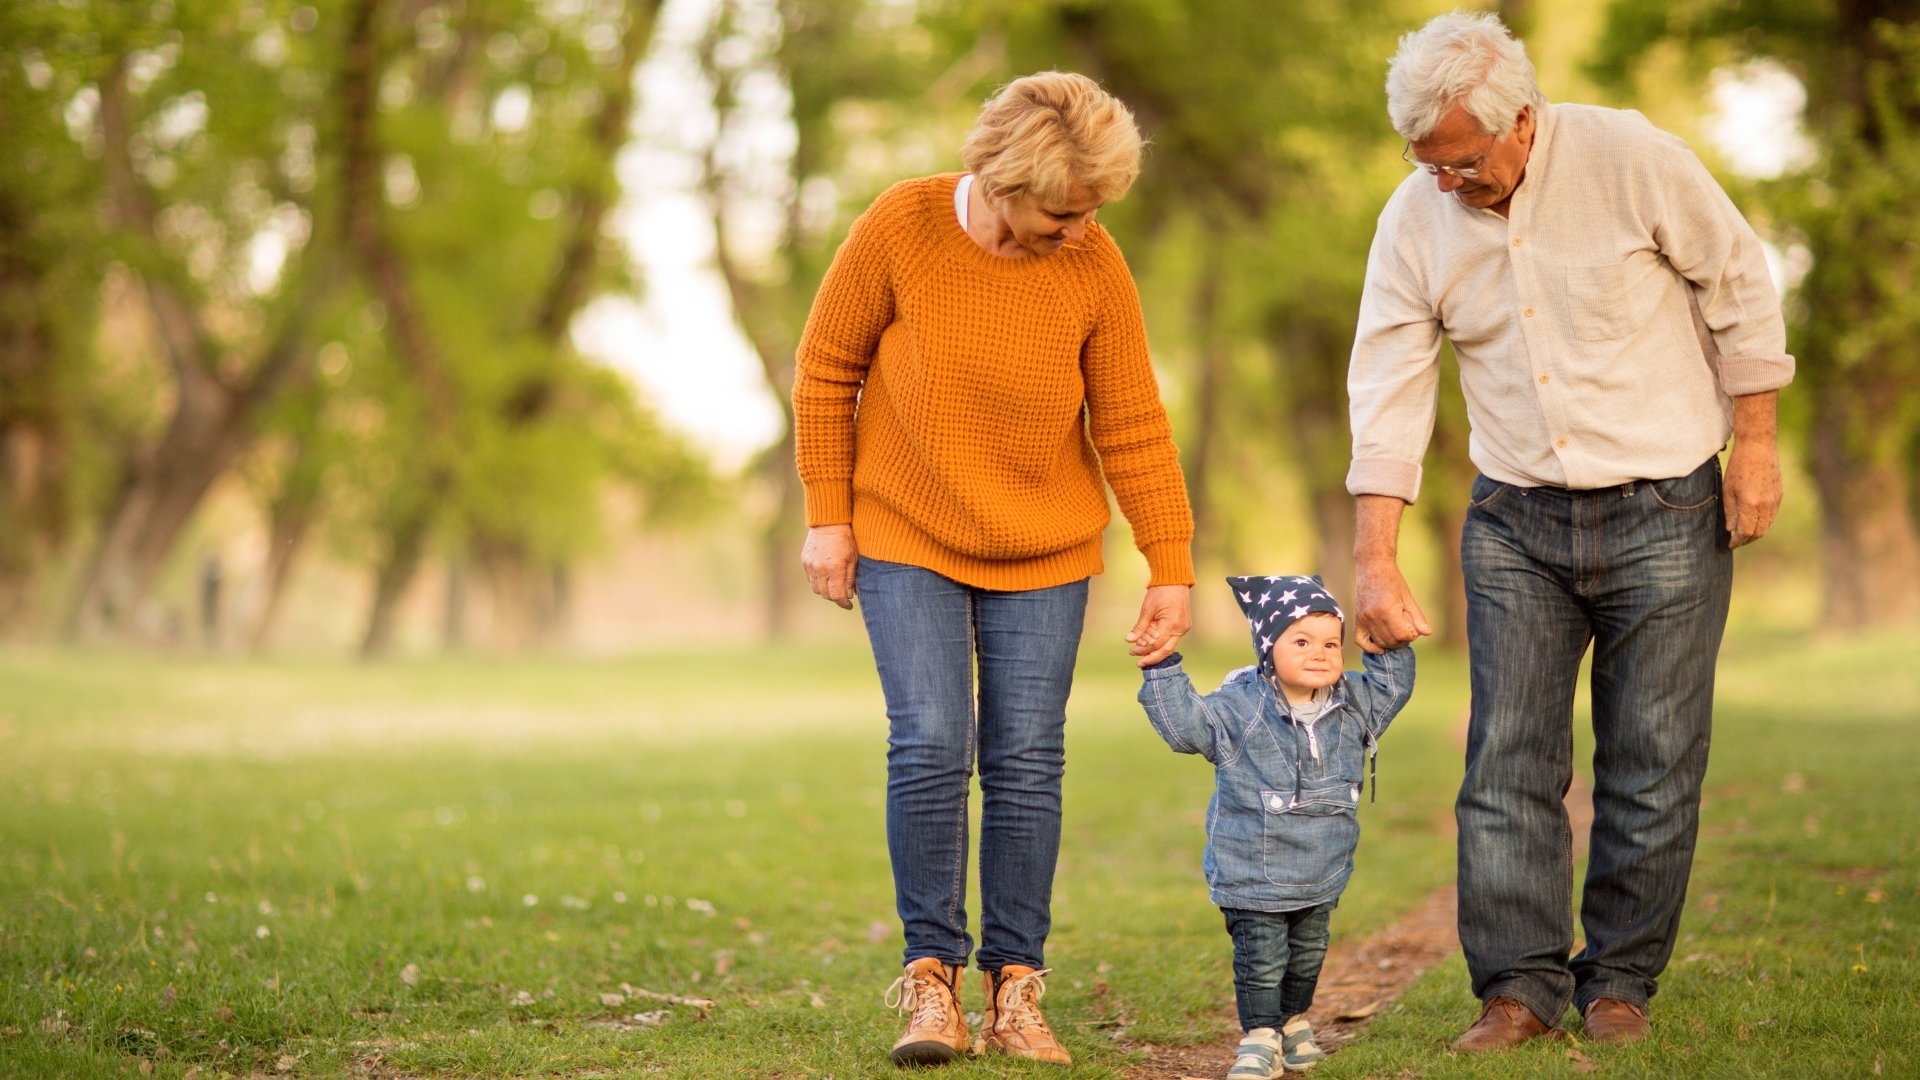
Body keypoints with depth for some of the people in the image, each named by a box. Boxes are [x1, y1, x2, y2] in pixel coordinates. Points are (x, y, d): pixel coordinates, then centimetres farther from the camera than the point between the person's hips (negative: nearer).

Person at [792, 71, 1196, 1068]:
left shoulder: (1094, 266, -10)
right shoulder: (899, 228, -15)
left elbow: (1132, 425, -3)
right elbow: (825, 369, -3)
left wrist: (1171, 569, -5)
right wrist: (828, 516, -3)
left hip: (1043, 553, 2)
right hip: (906, 541, -1)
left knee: (1027, 762, -1)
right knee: (930, 745, -13)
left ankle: (1014, 987, 8)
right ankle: (930, 976, -1)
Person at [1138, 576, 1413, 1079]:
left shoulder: (1353, 706, 0)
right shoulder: (1238, 709, -13)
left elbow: (1393, 686, 14)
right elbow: (1182, 722, -10)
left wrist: (1389, 645, 0)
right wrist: (1163, 667, -16)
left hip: (1321, 878, 5)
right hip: (1253, 875, -5)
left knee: (1308, 953, 19)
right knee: (1261, 957, -3)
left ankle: (1294, 1022, 38)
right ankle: (1260, 1037, 9)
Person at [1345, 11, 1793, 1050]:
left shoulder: (1631, 159, -14)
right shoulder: (1414, 219, -5)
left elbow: (1740, 286, -2)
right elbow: (1387, 394, -4)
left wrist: (1754, 443, -2)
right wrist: (1375, 562, -10)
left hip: (1664, 511, -2)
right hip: (1516, 523, 3)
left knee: (1650, 768, 2)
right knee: (1507, 763, -4)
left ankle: (1620, 981, 14)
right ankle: (1520, 984, 3)